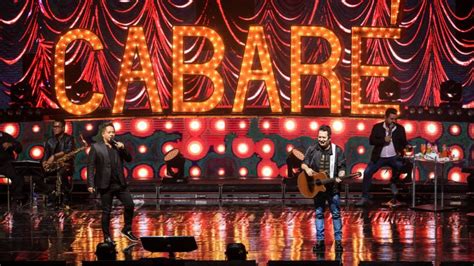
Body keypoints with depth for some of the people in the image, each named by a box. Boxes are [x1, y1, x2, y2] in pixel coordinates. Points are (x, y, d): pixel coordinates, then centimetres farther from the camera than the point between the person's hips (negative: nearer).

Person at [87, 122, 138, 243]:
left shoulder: (118, 146, 10)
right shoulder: (96, 147, -4)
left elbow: (129, 159, 8)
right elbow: (90, 166, -7)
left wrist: (123, 149, -10)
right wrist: (90, 184, -13)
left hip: (120, 183, 4)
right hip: (105, 185, -4)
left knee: (130, 205, -1)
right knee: (106, 211, 2)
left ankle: (127, 230, 16)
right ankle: (107, 236, 11)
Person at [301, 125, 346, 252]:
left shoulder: (337, 150, -3)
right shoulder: (312, 149, 0)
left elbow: (342, 168, -1)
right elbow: (303, 163, 5)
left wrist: (340, 176, -20)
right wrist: (307, 168, -16)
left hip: (333, 187, -2)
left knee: (336, 214, 3)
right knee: (319, 213, 8)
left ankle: (338, 240, 10)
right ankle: (320, 241, 14)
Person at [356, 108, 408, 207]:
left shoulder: (400, 128, 4)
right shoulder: (377, 127, 1)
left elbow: (404, 143, 9)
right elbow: (371, 141, -5)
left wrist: (400, 151, -11)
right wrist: (384, 140, -17)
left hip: (393, 157, -1)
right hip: (379, 157, 1)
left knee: (399, 165, -31)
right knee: (367, 172, -10)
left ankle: (393, 183, -1)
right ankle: (365, 198, -3)